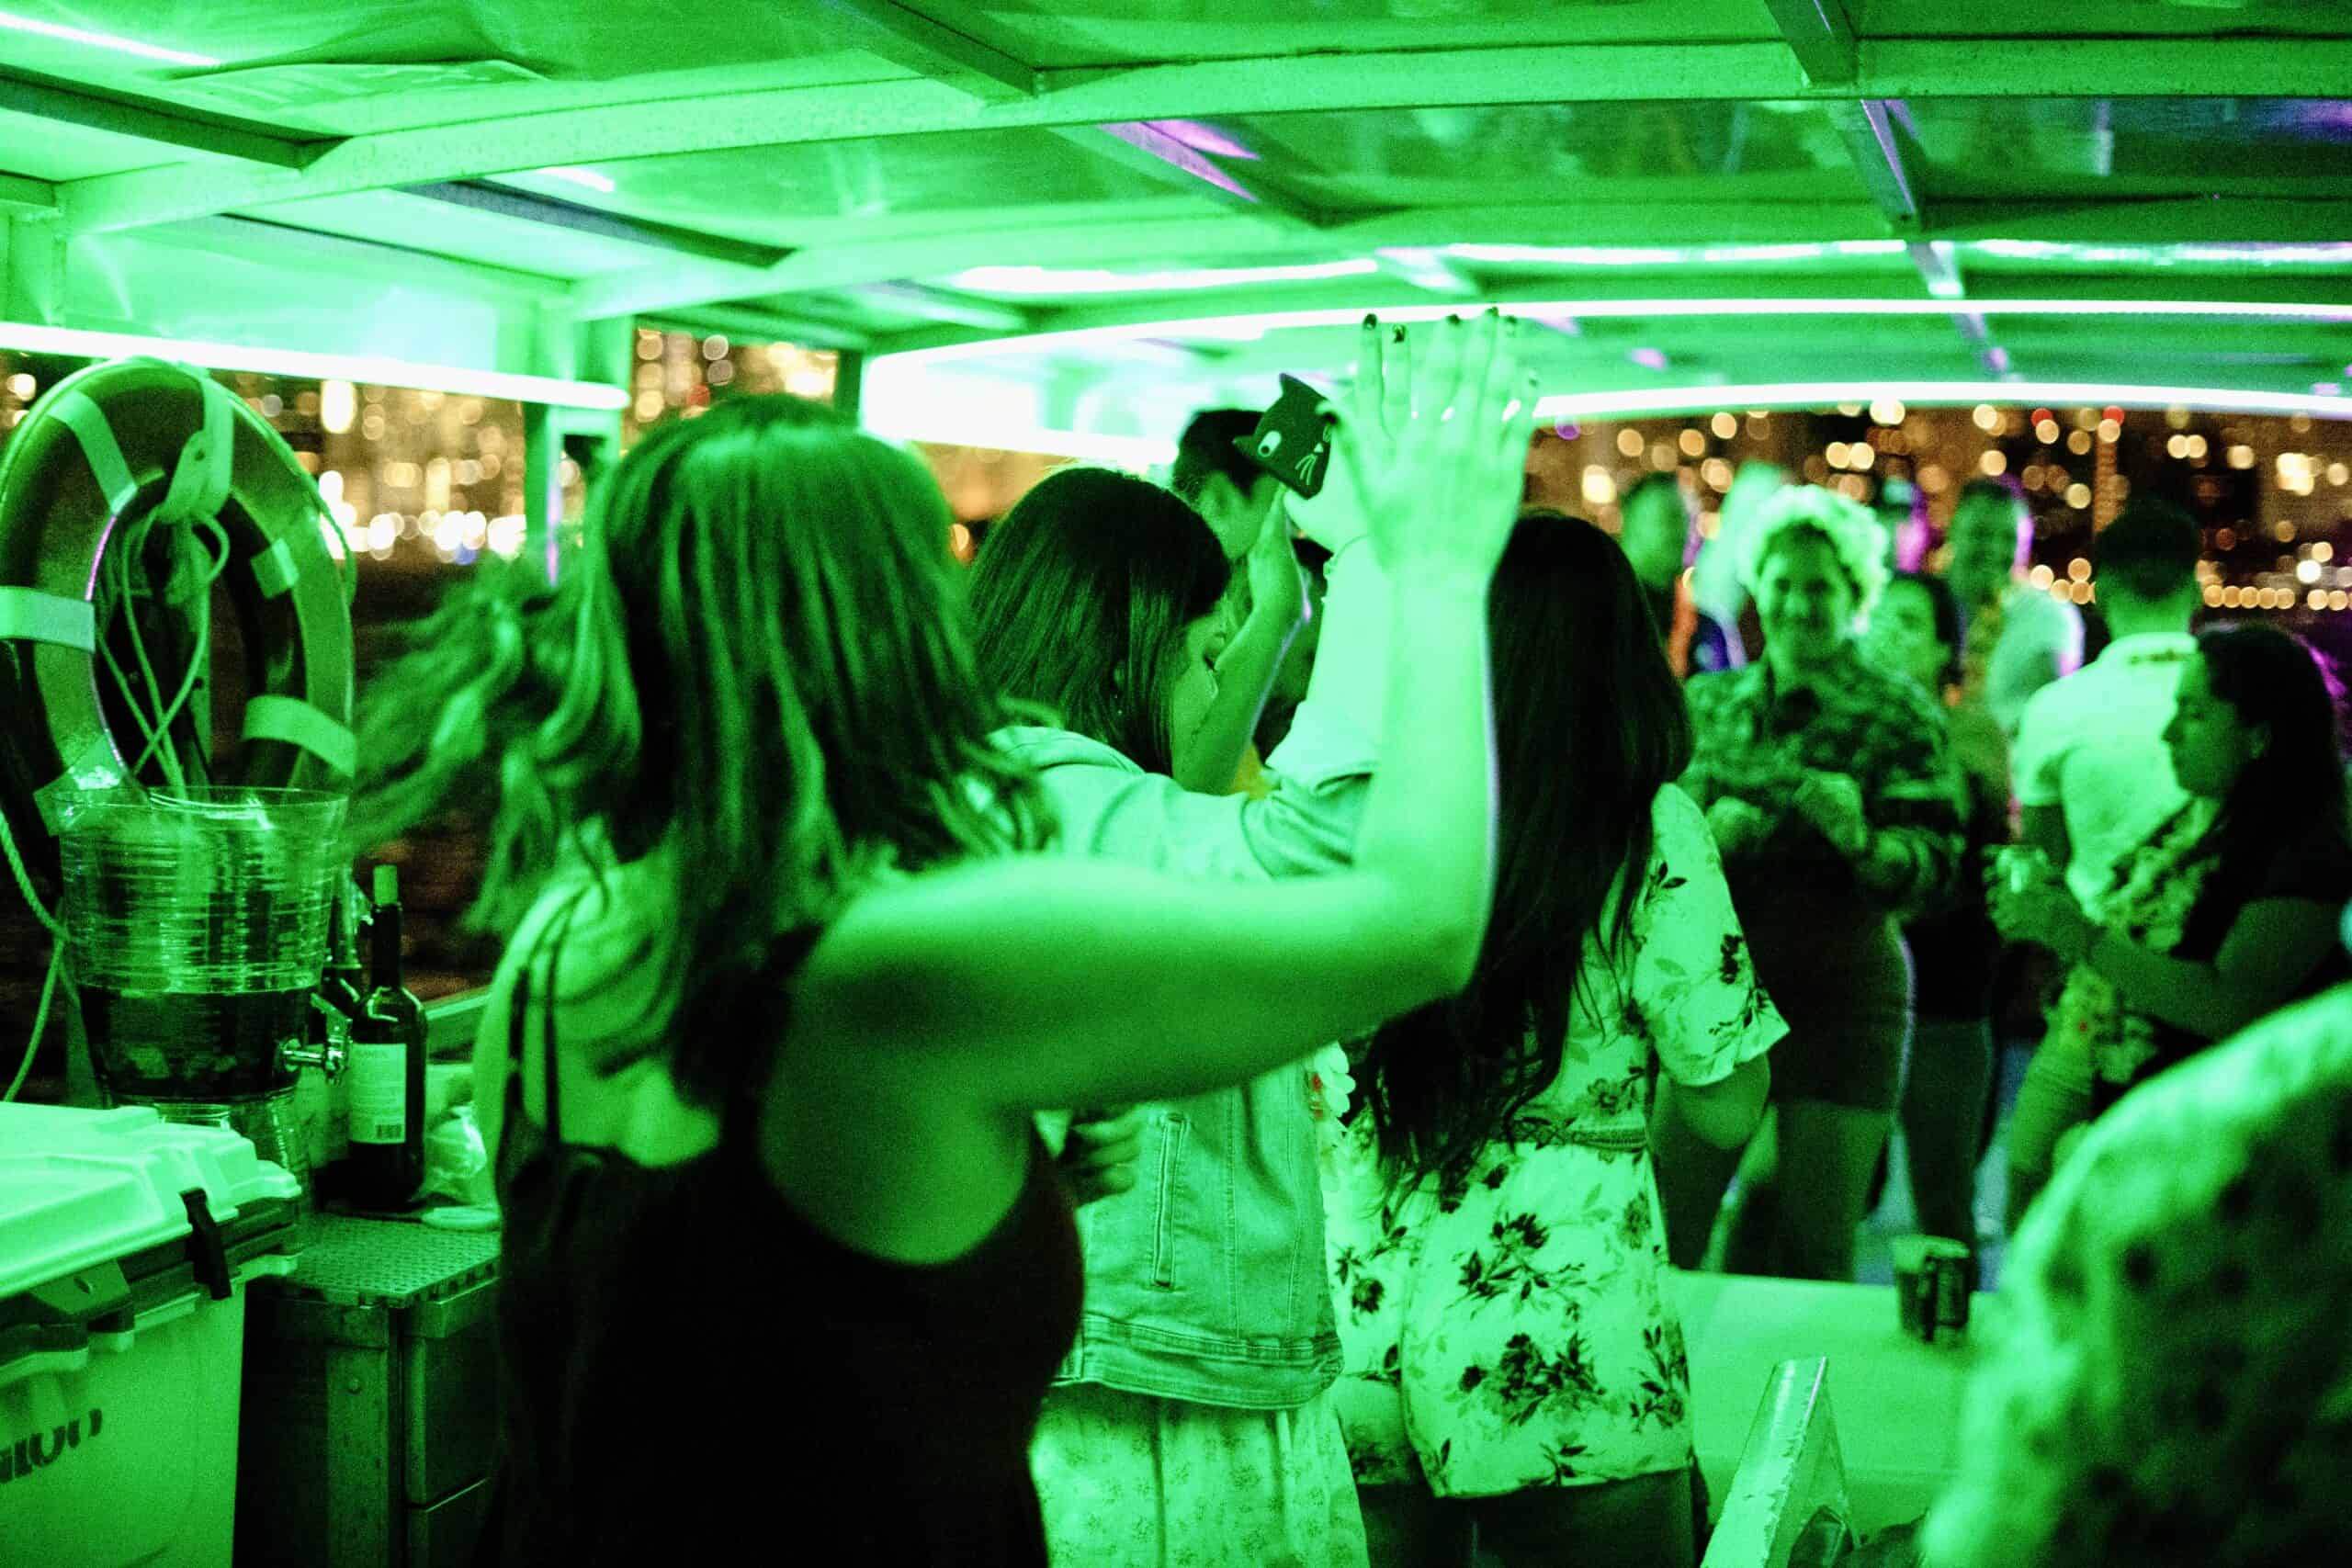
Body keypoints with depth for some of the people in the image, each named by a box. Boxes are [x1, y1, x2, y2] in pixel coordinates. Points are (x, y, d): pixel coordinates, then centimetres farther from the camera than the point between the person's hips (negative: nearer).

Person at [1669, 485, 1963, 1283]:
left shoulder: (1900, 713, 0)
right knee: (1659, 1232, -2)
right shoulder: (1708, 701, 11)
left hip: (1841, 999, -2)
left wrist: (1860, 838, -28)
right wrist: (1708, 833, -7)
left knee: (1814, 1255, 1)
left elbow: (1935, 865, -8)